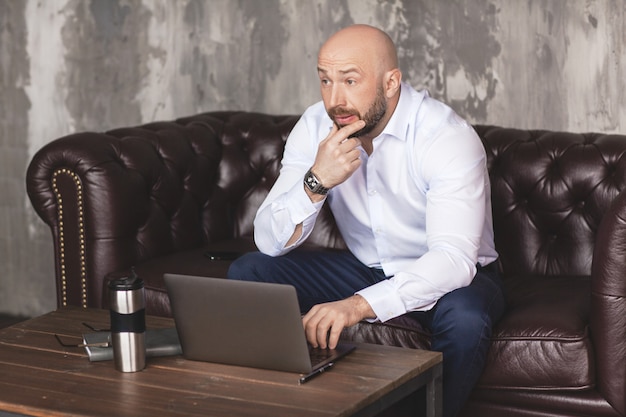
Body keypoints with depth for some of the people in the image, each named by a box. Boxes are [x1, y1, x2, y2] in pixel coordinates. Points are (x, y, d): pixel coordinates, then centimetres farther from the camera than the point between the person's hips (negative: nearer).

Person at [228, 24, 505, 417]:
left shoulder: (448, 137, -25)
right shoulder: (315, 127, -11)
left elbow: (454, 257, -37)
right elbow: (270, 242, -14)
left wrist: (359, 304, -50)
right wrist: (317, 181, -34)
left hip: (449, 274, -4)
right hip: (367, 267, 5)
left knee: (464, 318, -38)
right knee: (247, 273, -11)